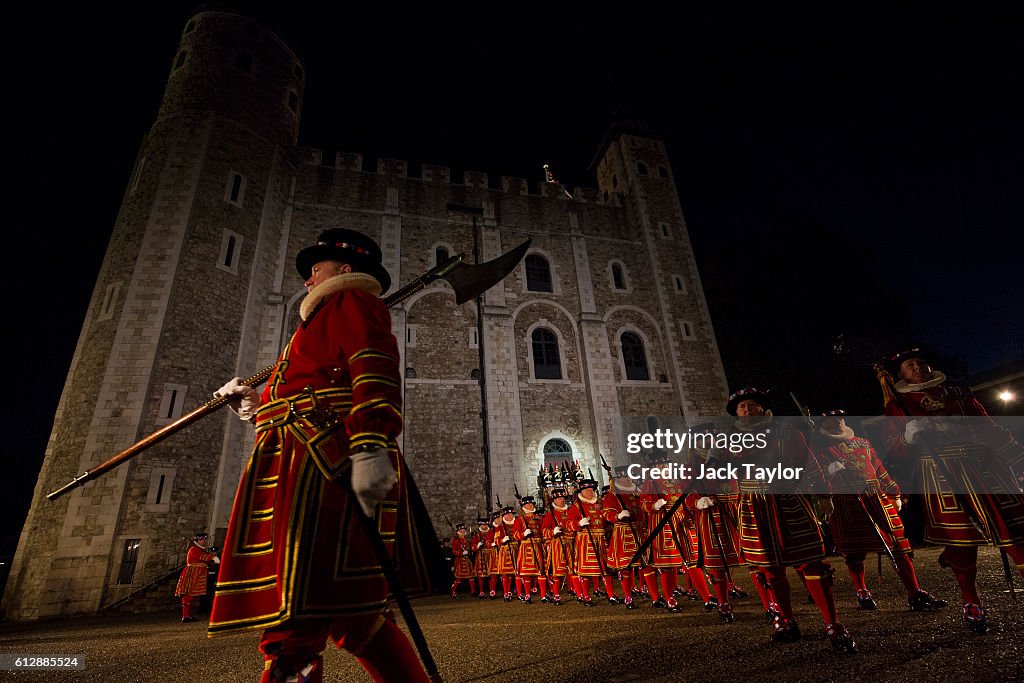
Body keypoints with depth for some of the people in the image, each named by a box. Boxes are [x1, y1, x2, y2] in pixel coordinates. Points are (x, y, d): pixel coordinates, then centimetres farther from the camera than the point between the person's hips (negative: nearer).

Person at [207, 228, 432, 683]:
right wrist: (254, 406, 38)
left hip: (326, 468, -10)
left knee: (293, 631, -13)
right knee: (356, 615, 10)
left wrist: (370, 446, -28)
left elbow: (375, 371, -15)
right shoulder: (327, 320, 35)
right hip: (313, 469, 10)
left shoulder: (352, 299, 5)